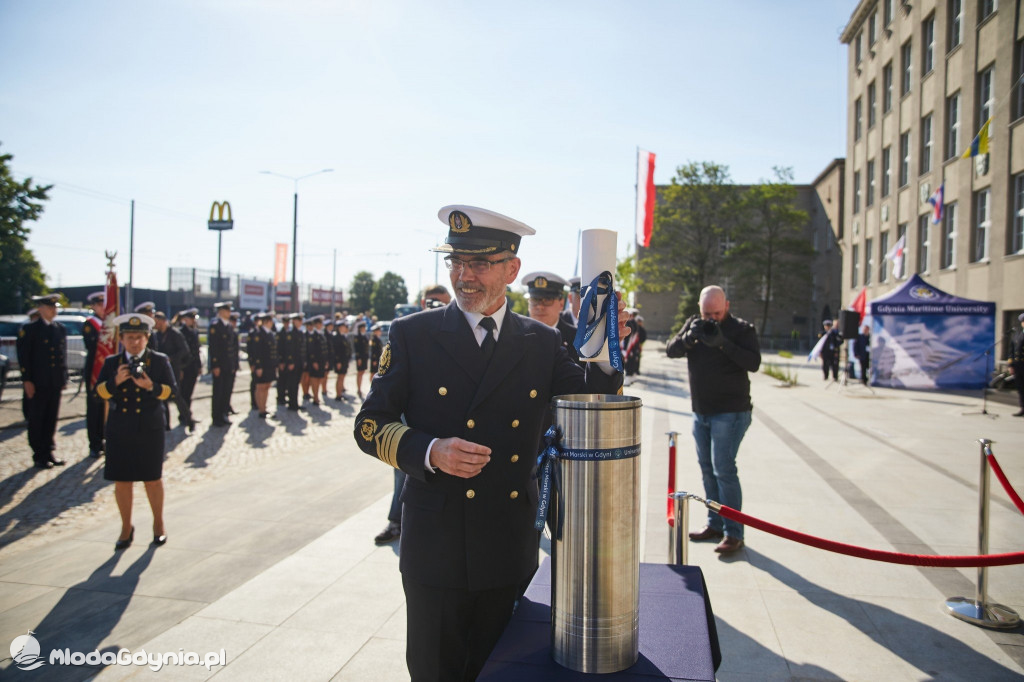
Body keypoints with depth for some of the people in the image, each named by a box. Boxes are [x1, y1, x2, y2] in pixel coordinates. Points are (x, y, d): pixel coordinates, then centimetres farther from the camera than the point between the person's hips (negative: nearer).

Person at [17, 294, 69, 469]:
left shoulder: (61, 329, 11)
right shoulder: (29, 329, -5)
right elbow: (23, 357, -8)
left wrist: (64, 378, 10)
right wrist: (27, 381, -12)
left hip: (55, 383, 5)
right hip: (37, 384, -5)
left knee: (51, 420, 10)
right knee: (36, 420, 4)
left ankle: (49, 452, 19)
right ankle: (39, 456, 12)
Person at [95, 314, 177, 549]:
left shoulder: (160, 361, 2)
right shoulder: (111, 363, 7)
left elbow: (171, 391, -4)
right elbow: (99, 392, 1)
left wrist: (150, 386, -21)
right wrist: (115, 381, -18)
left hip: (150, 430, -2)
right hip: (120, 430, 2)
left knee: (153, 478, 7)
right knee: (121, 480, 8)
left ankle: (158, 524, 24)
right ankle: (126, 527, 24)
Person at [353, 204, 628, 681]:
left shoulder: (543, 344, 2)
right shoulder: (412, 335, -4)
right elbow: (370, 425, -2)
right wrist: (429, 452, -20)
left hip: (511, 551, 2)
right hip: (435, 548, -1)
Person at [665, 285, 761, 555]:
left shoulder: (742, 329, -7)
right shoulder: (694, 324, 8)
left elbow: (753, 363, -18)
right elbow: (670, 350, 1)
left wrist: (723, 343, -27)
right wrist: (689, 338, -18)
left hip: (730, 412, -6)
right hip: (701, 411, 6)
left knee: (723, 469, -10)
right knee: (707, 469, 11)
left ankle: (734, 533, -3)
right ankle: (715, 524, 22)